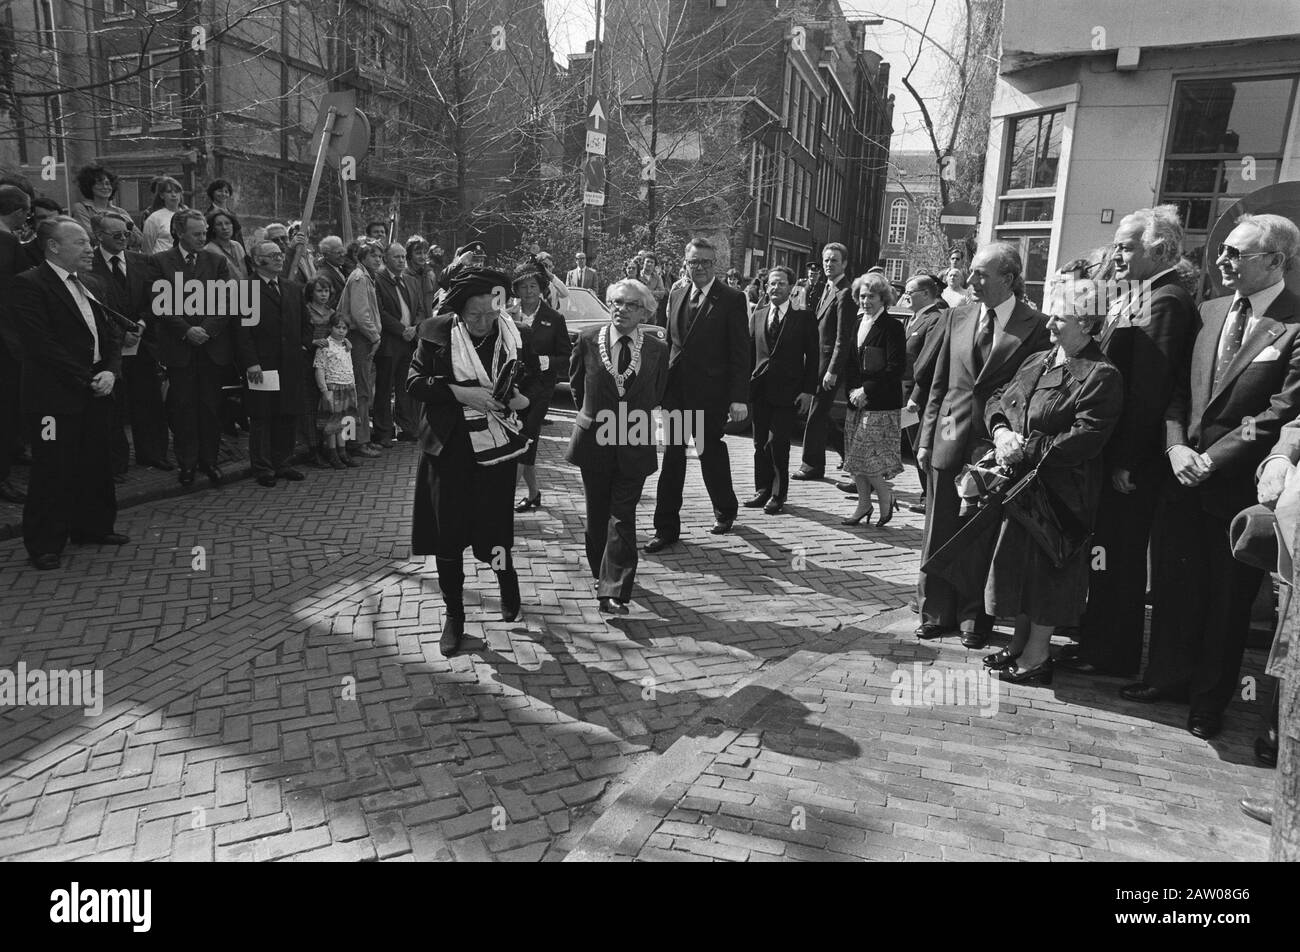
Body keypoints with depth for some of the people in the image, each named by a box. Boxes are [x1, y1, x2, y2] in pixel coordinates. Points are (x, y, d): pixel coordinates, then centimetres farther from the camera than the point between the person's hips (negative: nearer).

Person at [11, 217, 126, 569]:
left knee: (96, 465, 13)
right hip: (55, 397, -7)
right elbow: (40, 343, -17)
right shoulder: (30, 284, -9)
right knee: (53, 471, 0)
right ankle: (45, 544, 11)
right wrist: (85, 380, -16)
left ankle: (92, 527, 29)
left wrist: (110, 371, -3)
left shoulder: (89, 285, 16)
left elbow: (110, 335, 16)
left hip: (95, 394, 7)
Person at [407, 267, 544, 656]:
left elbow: (535, 380, 11)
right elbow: (414, 381, -6)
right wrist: (460, 393, -20)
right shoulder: (436, 333, -5)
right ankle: (453, 614, 24)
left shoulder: (517, 336, -1)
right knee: (447, 533, 6)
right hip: (448, 451, 0)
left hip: (496, 449, 0)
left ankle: (508, 584, 36)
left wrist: (523, 397, -12)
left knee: (493, 528, 2)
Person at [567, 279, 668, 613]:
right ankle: (602, 574, 34)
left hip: (634, 445, -1)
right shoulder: (588, 339, -6)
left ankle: (613, 591, 1)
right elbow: (576, 384, 11)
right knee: (597, 515, 14)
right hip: (594, 442, 1)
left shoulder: (657, 348, -7)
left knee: (622, 518, -3)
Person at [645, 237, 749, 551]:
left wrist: (739, 397, -14)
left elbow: (740, 352, -9)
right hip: (676, 390, 5)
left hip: (710, 393, -4)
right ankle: (666, 528, 12)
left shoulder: (731, 299, -5)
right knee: (671, 456, 5)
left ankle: (725, 510, 35)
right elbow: (666, 342, 14)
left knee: (711, 452, 10)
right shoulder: (675, 296, 11)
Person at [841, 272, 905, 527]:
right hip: (857, 400, 7)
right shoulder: (858, 324, 12)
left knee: (864, 454, -9)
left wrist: (866, 390, -14)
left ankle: (886, 496, 13)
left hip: (880, 403, -7)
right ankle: (864, 503, 22)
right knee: (854, 457, 9)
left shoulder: (892, 326, -9)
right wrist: (852, 390, 2)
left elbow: (895, 369, -14)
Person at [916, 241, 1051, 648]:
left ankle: (975, 618, 21)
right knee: (939, 530, 8)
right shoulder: (958, 317, 8)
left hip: (995, 446, -3)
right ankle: (936, 613, 23)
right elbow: (939, 382, 10)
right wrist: (926, 438, 6)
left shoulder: (1034, 326, -4)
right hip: (949, 440, 4)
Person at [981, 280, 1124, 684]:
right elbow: (997, 399, 13)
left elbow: (1085, 439, -21)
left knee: (1047, 568, 2)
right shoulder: (1035, 361, 11)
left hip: (1058, 492, -7)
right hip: (1019, 483, 8)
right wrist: (1000, 430, -8)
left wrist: (1027, 450, -20)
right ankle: (1021, 641, 30)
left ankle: (1038, 654, 16)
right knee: (1020, 560, 15)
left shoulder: (1101, 376, -13)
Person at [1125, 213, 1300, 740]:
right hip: (1186, 477, 5)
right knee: (1172, 581, 13)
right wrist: (1175, 445, -5)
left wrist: (1210, 459, -15)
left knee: (1227, 595, 9)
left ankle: (1210, 697, 26)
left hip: (1239, 484, -5)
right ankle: (1167, 676, 31)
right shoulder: (1209, 311, 8)